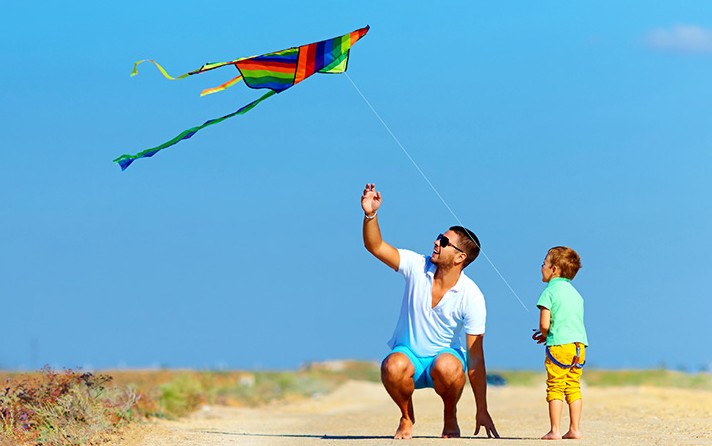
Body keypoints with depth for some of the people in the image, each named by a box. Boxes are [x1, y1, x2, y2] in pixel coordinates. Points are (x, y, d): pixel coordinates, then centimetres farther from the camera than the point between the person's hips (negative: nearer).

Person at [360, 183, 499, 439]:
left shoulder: (472, 297, -18)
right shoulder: (418, 267, -10)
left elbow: (475, 355, -18)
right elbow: (375, 246, -10)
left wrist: (482, 410, -19)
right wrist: (370, 215, -31)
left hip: (447, 354, -2)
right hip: (409, 352, 2)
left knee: (446, 367, -39)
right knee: (393, 367, -34)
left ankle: (450, 417, -7)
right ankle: (407, 417, -3)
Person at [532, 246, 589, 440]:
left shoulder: (550, 292, -4)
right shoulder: (575, 293, 18)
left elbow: (544, 324, -12)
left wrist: (544, 334, 10)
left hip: (559, 345, -7)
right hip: (579, 344, 7)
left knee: (555, 388, -3)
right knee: (573, 387, 11)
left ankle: (555, 431, -5)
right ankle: (574, 429, 10)